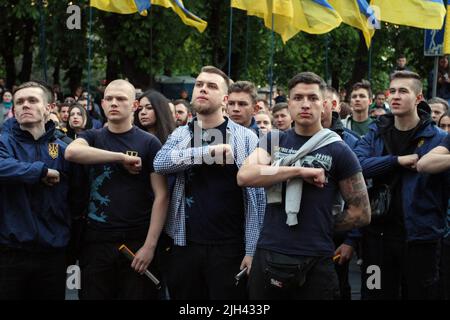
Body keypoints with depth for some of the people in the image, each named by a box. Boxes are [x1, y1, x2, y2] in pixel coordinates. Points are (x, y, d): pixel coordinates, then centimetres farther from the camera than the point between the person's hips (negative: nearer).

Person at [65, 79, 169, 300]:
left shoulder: (149, 143, 3)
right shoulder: (91, 138, 9)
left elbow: (161, 196, -2)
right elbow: (71, 152, -15)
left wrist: (150, 244, -11)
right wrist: (122, 157, -18)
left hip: (137, 243, -2)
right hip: (96, 242, 2)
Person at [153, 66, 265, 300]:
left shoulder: (246, 138, -1)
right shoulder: (180, 135, 8)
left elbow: (257, 197, -3)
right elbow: (160, 163, -12)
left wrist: (252, 250, -8)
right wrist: (208, 151, -21)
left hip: (229, 248, -3)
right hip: (184, 246, 3)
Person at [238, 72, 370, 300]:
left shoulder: (338, 151, -1)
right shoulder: (273, 141, 8)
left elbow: (361, 213, 3)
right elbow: (244, 176, -11)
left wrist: (320, 227, 1)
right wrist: (300, 171, -15)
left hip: (314, 263, -2)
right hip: (267, 257, 3)